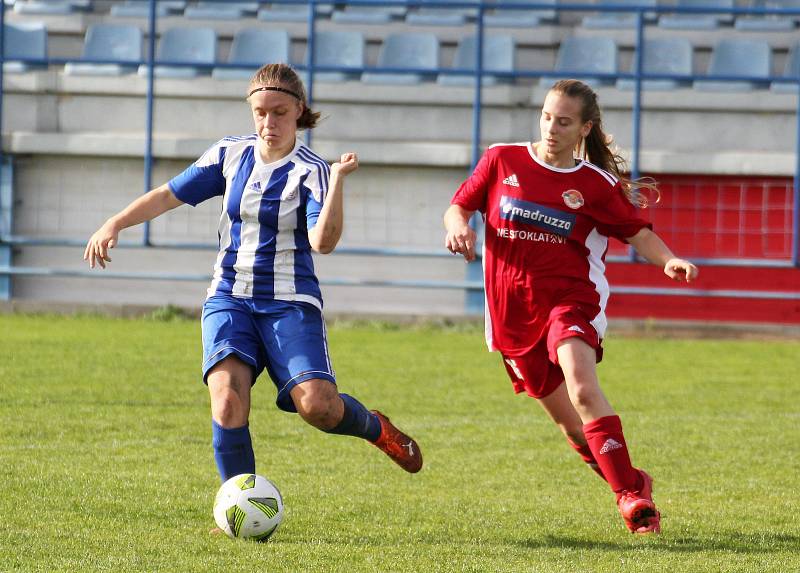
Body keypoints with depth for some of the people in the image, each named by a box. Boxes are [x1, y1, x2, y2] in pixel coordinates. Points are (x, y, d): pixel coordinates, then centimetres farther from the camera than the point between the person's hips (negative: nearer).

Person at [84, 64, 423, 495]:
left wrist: (338, 180, -31)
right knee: (227, 397, -23)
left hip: (289, 304, -3)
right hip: (229, 299, 3)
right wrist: (115, 224, 0)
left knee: (317, 406, -21)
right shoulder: (231, 156, 6)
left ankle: (375, 428, 14)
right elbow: (169, 195, 12)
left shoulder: (311, 172, -6)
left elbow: (323, 241, -21)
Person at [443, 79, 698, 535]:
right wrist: (458, 226, -12)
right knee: (568, 420, 6)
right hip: (512, 310, 3)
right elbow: (459, 207, 12)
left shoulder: (596, 184, 0)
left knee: (580, 383, -30)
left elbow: (637, 232, 7)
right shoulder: (502, 161, 4)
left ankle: (632, 495, -28)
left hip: (570, 297, -3)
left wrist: (669, 260, -13)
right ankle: (630, 482, 27)